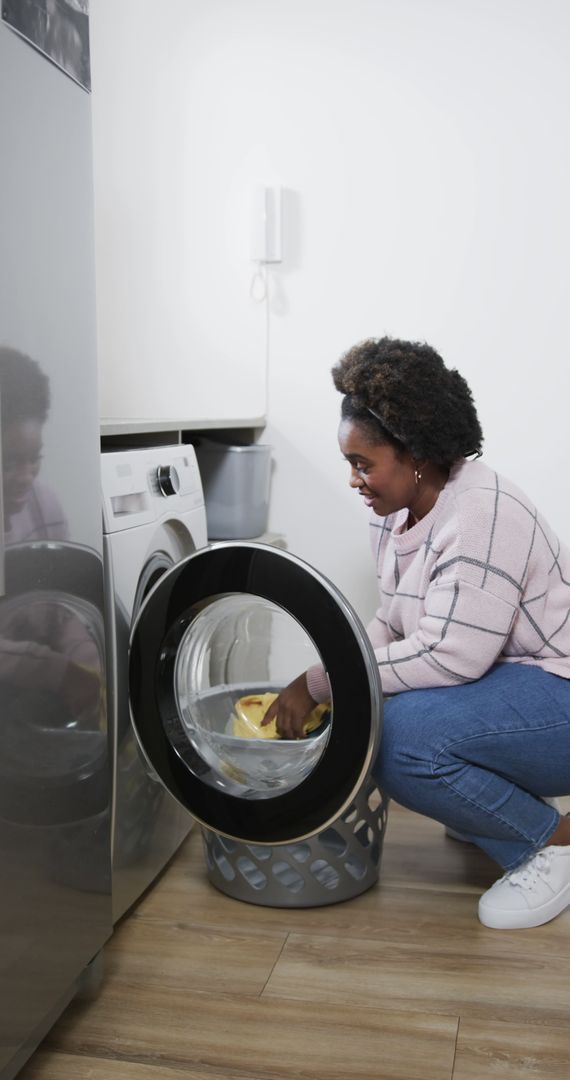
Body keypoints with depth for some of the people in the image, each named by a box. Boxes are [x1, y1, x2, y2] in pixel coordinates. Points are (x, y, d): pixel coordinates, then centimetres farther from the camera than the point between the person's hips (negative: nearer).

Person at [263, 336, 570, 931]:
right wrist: (326, 680, -7)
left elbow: (450, 656, -31)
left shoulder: (481, 514, -25)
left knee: (402, 737, -30)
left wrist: (319, 682, -26)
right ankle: (494, 812, 16)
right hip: (499, 684, 10)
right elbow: (394, 623, 10)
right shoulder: (393, 512, 4)